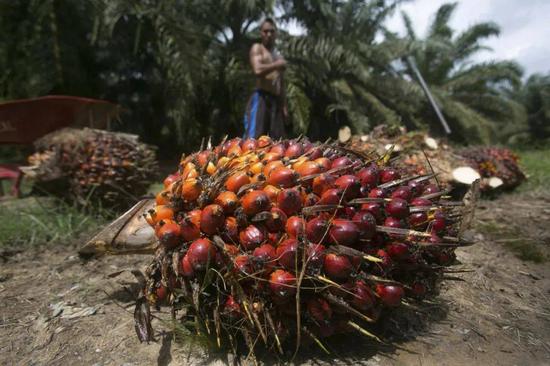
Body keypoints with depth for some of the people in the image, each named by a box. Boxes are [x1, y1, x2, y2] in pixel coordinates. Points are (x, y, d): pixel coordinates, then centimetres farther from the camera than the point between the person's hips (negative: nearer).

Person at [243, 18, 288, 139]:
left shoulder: (279, 56, 25)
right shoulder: (257, 48, 6)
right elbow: (258, 70, -15)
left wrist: (284, 106, 16)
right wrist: (277, 65, -3)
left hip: (276, 101, 7)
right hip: (260, 99, -7)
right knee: (252, 138, -16)